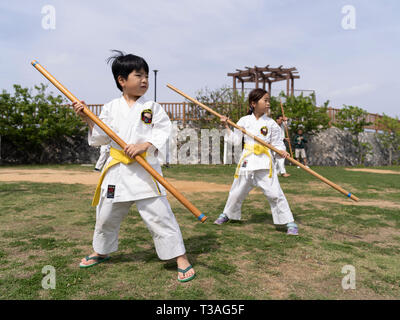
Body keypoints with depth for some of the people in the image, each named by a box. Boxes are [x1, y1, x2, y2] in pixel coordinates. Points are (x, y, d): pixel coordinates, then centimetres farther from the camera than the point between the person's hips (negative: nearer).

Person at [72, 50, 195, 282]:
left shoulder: (152, 107, -1)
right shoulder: (110, 108, 6)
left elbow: (163, 131, -8)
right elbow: (100, 138, 9)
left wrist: (144, 145, -21)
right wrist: (88, 119, -2)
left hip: (146, 170, -3)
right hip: (117, 170, 4)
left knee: (159, 215, -6)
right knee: (106, 215, 19)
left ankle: (181, 259, 8)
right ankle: (101, 252, 46)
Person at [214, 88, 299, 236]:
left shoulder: (271, 123, 2)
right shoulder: (244, 120, 5)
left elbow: (277, 143, 5)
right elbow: (235, 140, 6)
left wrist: (282, 152, -14)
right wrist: (226, 126, -1)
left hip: (264, 163, -2)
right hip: (247, 161, 2)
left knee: (274, 193, -8)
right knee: (236, 191, 15)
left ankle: (290, 222, 6)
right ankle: (226, 214, 39)